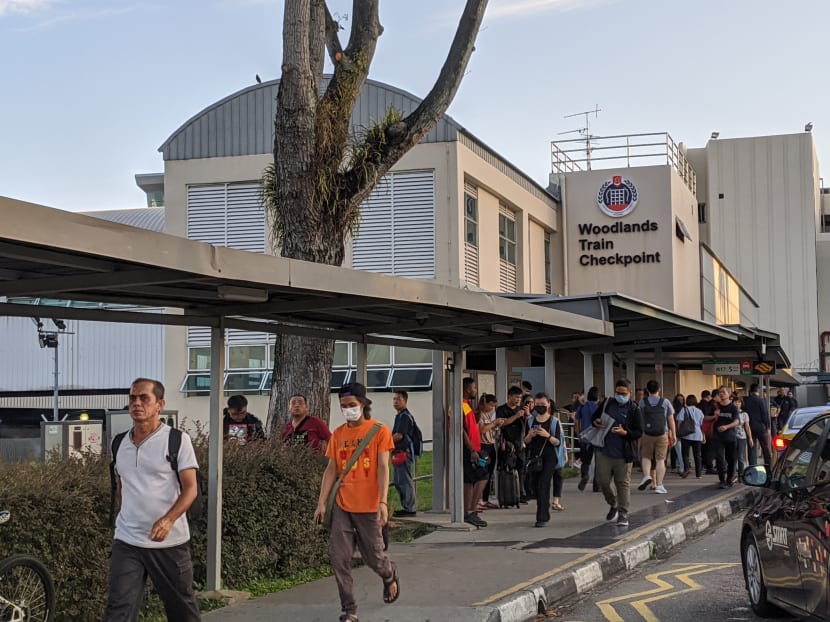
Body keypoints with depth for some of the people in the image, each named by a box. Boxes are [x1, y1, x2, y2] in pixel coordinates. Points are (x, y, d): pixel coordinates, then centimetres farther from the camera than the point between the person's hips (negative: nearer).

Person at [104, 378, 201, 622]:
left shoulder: (177, 439, -7)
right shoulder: (120, 443, 8)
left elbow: (190, 489, -12)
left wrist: (168, 520, -27)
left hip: (170, 541, -3)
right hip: (126, 541, 3)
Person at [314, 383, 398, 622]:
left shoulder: (379, 431, -3)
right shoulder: (338, 434, 8)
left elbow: (383, 467, -9)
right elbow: (331, 469, 8)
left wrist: (383, 501, -19)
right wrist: (321, 502, 2)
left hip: (368, 506, -3)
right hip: (341, 505, 3)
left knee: (372, 556, 7)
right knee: (338, 557, -4)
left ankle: (390, 576, 41)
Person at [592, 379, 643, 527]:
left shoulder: (634, 409, -3)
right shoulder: (607, 403, 8)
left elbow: (639, 432, -5)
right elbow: (594, 417, 21)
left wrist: (625, 432, -22)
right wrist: (596, 422, -3)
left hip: (623, 453, -3)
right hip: (604, 451, 3)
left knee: (623, 483, 0)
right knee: (603, 480, 6)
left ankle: (623, 513, 7)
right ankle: (613, 505, 31)